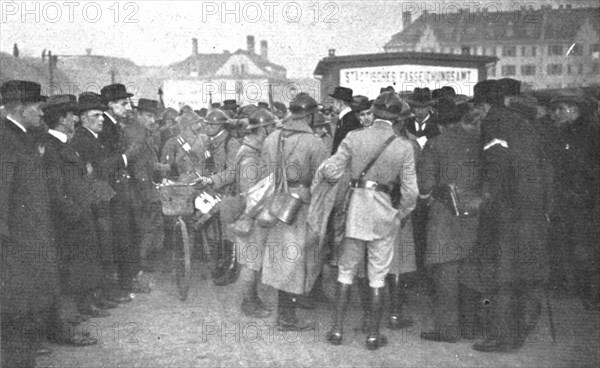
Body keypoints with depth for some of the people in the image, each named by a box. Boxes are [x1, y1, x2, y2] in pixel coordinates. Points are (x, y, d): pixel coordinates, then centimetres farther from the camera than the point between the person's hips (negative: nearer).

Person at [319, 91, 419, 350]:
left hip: (356, 207, 0)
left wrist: (322, 168, 14)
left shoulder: (354, 137, -6)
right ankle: (374, 335, 17)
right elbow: (410, 191, -4)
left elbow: (332, 173, -8)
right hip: (384, 212, 0)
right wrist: (400, 216, 12)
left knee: (346, 271, 14)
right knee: (378, 276, 10)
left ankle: (338, 329, 17)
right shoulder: (404, 147, -5)